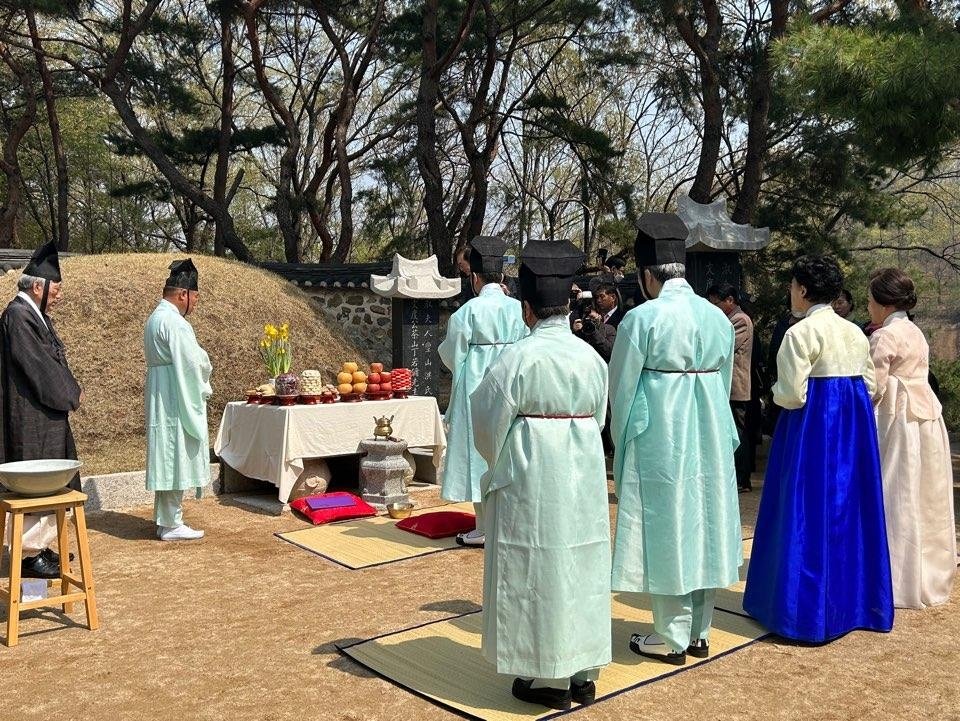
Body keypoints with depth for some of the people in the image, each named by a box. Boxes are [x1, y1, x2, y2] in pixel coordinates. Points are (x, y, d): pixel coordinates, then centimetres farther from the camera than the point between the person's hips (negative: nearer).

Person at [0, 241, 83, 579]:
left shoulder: (36, 315, 12)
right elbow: (38, 367, -20)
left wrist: (70, 390, 0)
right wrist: (71, 394, -10)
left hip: (46, 415, 10)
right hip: (30, 419, -10)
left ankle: (41, 545, 25)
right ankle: (30, 553, 6)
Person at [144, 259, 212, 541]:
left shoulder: (156, 317, 15)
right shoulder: (173, 321, -18)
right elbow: (195, 362, -20)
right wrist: (204, 382, 0)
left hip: (163, 401, 10)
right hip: (176, 403, -10)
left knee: (168, 461, 14)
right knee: (175, 461, -3)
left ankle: (166, 520, 22)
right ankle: (171, 525, 4)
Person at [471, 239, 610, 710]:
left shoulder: (520, 357, -16)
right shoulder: (591, 356, 0)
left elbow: (489, 420, -9)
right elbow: (598, 416, 7)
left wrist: (497, 462, 10)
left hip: (531, 479, -5)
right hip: (584, 475, 6)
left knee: (537, 572, 6)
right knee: (582, 568, 14)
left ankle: (549, 679, 16)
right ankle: (583, 674, 25)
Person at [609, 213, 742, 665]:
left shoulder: (642, 318, -14)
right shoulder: (718, 317, 3)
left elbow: (621, 389, -7)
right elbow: (725, 384, 10)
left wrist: (622, 443, 8)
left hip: (660, 440, -6)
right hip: (711, 437, 6)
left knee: (665, 529, 5)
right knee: (704, 525, 14)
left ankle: (672, 638, 15)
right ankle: (699, 632, 25)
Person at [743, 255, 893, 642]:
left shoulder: (801, 333, -14)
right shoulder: (855, 332, 9)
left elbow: (793, 395, -17)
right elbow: (870, 386, 10)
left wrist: (776, 391, 3)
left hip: (814, 429, -7)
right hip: (854, 427, 7)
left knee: (810, 514, 0)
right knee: (848, 512, 15)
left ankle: (808, 610, 6)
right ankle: (854, 601, 25)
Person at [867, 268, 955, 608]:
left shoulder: (884, 337, -14)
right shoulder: (915, 332, 13)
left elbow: (874, 388, -16)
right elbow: (905, 378, 13)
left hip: (900, 422, -9)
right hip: (927, 415, 9)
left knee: (899, 502, -2)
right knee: (925, 500, 14)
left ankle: (903, 583, 4)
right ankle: (931, 576, 23)